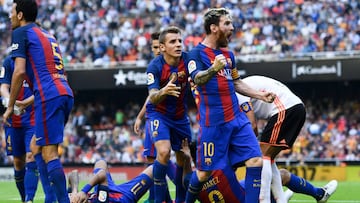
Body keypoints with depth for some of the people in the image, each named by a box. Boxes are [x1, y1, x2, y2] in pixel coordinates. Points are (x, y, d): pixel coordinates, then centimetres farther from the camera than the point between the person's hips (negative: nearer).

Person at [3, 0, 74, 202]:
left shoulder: (21, 32, 2)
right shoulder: (47, 35, 27)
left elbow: (20, 71, -8)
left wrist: (10, 106, -2)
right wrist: (24, 103, 36)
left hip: (49, 97, -8)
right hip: (66, 94, 8)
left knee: (50, 154, -10)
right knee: (35, 147, 17)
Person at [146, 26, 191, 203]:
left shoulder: (187, 59, -15)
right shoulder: (155, 66, -22)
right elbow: (152, 98, -26)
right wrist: (163, 92, -48)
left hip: (180, 115, 4)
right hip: (159, 113, -4)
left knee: (184, 158, 9)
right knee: (164, 152, -25)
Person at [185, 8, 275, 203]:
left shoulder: (228, 54, 14)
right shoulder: (197, 53, -8)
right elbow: (198, 79, -27)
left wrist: (261, 95, 17)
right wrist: (213, 69, -48)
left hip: (237, 119, 6)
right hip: (213, 123, -6)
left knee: (255, 161, -7)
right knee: (204, 172, 2)